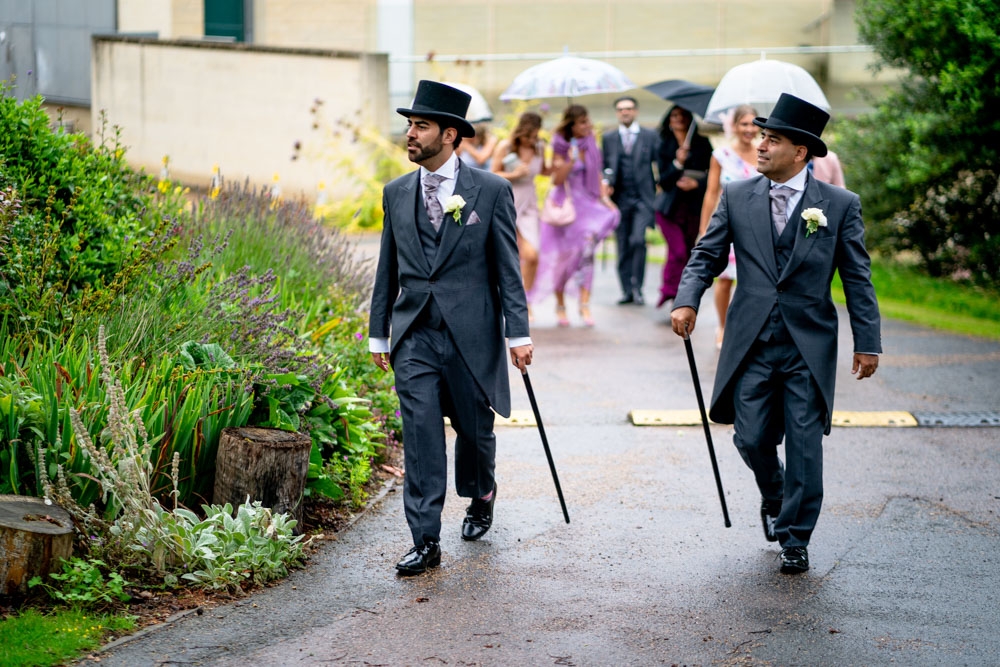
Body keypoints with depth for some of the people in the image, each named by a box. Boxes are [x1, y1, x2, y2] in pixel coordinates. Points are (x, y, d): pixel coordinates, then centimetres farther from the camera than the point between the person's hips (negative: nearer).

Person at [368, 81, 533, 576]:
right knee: (420, 436, -6)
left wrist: (518, 333, -7)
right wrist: (378, 333, 12)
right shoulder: (396, 194, 8)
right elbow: (387, 269, 13)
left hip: (471, 335, -2)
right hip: (415, 335, 2)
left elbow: (507, 268, -2)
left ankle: (481, 498, 42)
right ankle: (425, 541, -4)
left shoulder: (490, 190, -2)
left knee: (474, 428, 12)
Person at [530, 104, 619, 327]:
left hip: (587, 203, 3)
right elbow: (556, 180, -12)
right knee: (562, 255, 4)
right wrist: (570, 161, -25)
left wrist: (604, 196, 2)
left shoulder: (591, 145, 5)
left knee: (586, 251, -15)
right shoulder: (561, 147, -8)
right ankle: (560, 304, 20)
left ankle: (584, 304, -18)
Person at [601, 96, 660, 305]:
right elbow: (604, 166, 12)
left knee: (638, 240, -19)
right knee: (623, 246, 4)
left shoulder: (650, 136, 7)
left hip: (643, 198, -3)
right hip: (619, 199, 3)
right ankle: (627, 291, 12)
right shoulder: (608, 138, 12)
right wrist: (605, 182, -7)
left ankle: (637, 287, -7)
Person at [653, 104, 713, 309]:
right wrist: (678, 163, -18)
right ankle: (668, 291, -2)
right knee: (678, 251, -16)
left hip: (694, 206, 2)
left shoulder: (702, 144, 3)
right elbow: (663, 180, -3)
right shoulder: (664, 146, 3)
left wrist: (696, 183, -16)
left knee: (689, 252, 5)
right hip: (671, 206, -2)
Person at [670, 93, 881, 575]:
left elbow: (857, 277, 0)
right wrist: (687, 300, -11)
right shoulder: (736, 197, 4)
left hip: (809, 346, -2)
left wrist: (867, 342, -2)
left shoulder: (840, 205, -2)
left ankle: (795, 539, 14)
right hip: (752, 344, 2)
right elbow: (707, 255, 7)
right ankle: (774, 498, 37)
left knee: (804, 444, 0)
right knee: (751, 438, 4)